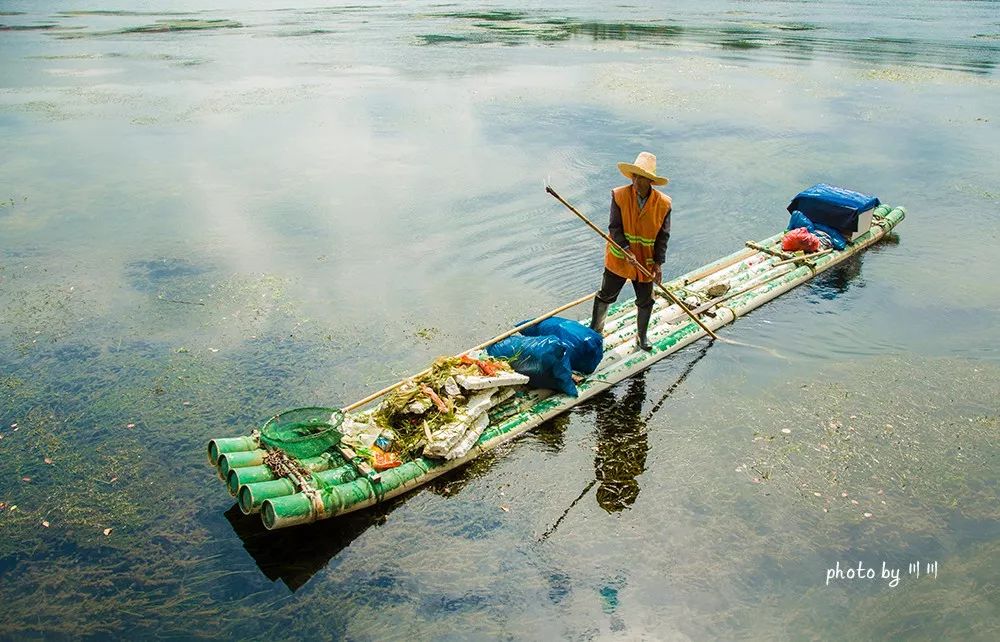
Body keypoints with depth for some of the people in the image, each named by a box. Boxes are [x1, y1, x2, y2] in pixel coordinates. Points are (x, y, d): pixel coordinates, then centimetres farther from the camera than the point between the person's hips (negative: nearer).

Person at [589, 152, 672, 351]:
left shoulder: (663, 203, -10)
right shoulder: (619, 195, -13)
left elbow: (663, 235, -5)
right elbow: (615, 228, -13)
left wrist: (658, 262, -11)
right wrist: (626, 249, -26)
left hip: (646, 261, 1)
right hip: (619, 258, -1)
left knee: (645, 301, 14)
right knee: (606, 296, 12)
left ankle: (642, 336, 38)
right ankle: (595, 329, 34)